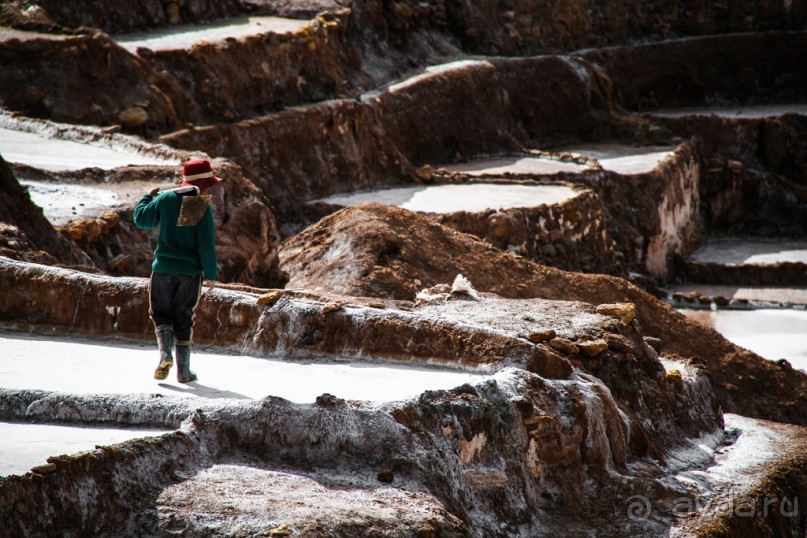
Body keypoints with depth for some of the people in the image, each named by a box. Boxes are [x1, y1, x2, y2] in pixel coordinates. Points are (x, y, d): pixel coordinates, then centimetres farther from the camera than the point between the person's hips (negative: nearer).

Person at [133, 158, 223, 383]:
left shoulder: (165, 200, -2)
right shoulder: (203, 207, -9)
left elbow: (141, 219, 9)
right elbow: (207, 244, -11)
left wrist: (147, 197, 27)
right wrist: (211, 273, -1)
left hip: (163, 269, 1)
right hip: (190, 272, -1)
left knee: (161, 313, 13)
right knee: (184, 319, 10)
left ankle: (165, 353, -12)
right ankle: (183, 370, 10)